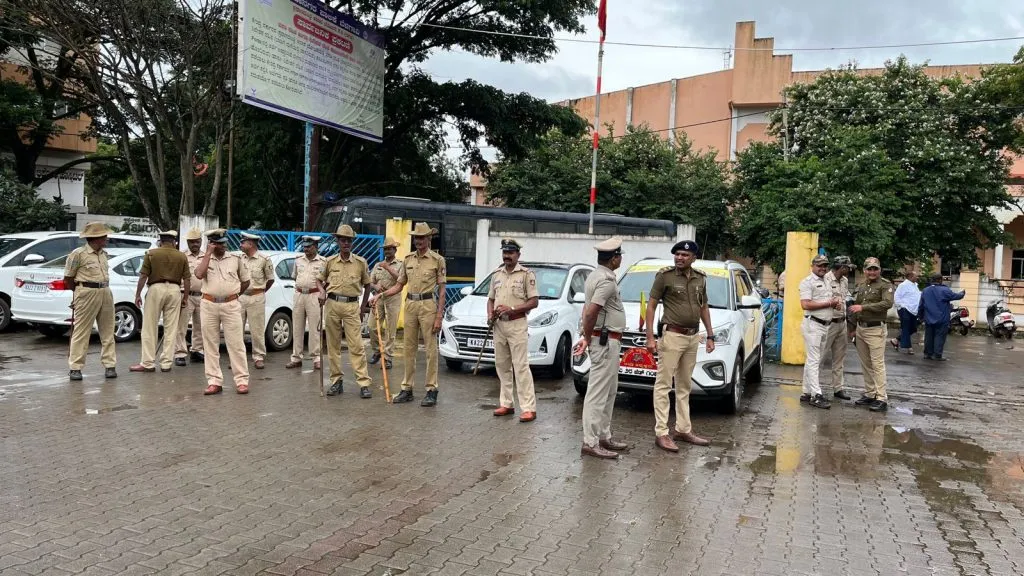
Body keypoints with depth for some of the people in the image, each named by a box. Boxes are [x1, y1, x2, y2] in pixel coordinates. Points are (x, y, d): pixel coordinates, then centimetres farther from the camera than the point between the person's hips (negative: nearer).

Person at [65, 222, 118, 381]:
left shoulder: (104, 254, 14)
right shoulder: (78, 254, -7)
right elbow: (68, 279, -1)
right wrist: (81, 291, 8)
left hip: (105, 293, 7)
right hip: (87, 294, -7)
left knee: (107, 332, 7)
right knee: (81, 332, -3)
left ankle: (110, 365, 11)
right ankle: (75, 368, 3)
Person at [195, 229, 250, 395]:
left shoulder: (235, 259, 5)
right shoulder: (204, 259, 5)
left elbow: (245, 281, 14)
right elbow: (199, 274, -17)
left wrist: (233, 294, 10)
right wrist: (208, 253, -12)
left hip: (231, 305, -1)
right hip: (209, 305, 1)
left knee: (236, 344, -2)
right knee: (210, 345, 5)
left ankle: (242, 380, 3)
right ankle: (214, 381, 13)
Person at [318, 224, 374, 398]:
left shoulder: (361, 262, 2)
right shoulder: (330, 261, 6)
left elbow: (366, 285, 12)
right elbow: (320, 280, 20)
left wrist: (363, 307, 10)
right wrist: (322, 292, -1)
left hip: (352, 306, -2)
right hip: (332, 305, 2)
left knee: (356, 346, -6)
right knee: (333, 345, 7)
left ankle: (364, 383, -5)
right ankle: (336, 381, 17)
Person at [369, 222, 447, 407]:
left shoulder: (437, 260, -2)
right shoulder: (408, 259, 11)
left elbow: (441, 290, -4)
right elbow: (399, 286, 16)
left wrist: (439, 316, -10)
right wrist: (380, 295, 1)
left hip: (428, 305, -5)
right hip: (410, 305, 5)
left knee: (430, 349, -2)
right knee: (409, 348, 9)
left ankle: (431, 390, 4)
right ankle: (407, 388, 16)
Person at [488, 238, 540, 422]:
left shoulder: (526, 274, -3)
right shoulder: (496, 275, 15)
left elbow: (534, 302, -8)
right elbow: (491, 299, 20)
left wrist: (511, 309, -18)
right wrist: (490, 314, 0)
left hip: (517, 325, -6)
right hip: (498, 325, 6)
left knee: (521, 366, -9)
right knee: (502, 366, 10)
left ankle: (529, 408, -8)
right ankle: (506, 404, 19)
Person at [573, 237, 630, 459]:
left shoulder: (595, 275, 14)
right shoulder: (607, 280, -18)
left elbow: (588, 309, 16)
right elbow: (591, 312, -25)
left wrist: (586, 337, 11)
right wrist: (587, 338, -12)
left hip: (603, 340, 11)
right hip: (606, 340, -11)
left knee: (609, 391, 17)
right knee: (598, 393, -6)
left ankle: (604, 436, 25)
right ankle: (590, 443, -2)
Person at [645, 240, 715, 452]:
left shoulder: (700, 278, 8)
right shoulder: (665, 275, -8)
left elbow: (704, 308, 18)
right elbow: (651, 306, -7)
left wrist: (710, 335, 13)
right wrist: (650, 337, -13)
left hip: (693, 337, 6)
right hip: (672, 336, -6)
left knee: (684, 386, 14)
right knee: (663, 385, -4)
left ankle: (683, 429, 23)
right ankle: (661, 434, -2)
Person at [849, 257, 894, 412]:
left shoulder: (885, 285, -6)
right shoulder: (861, 286, 14)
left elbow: (888, 303, -22)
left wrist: (864, 307, -22)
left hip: (875, 329, -7)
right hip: (860, 328, 7)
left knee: (877, 364, -8)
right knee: (865, 364, 11)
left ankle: (882, 399, -6)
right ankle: (869, 394, 20)